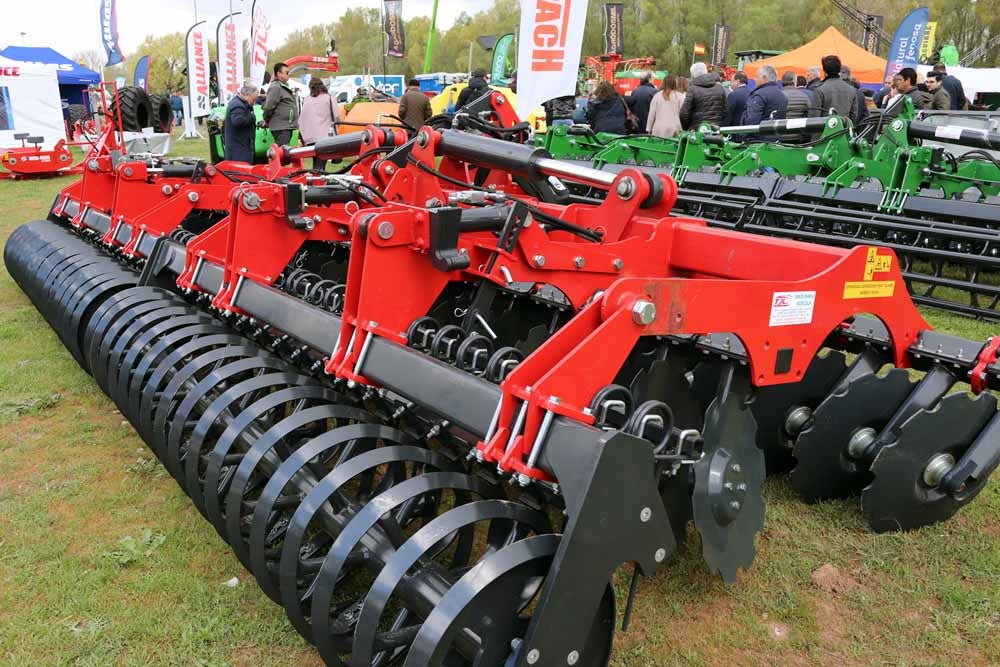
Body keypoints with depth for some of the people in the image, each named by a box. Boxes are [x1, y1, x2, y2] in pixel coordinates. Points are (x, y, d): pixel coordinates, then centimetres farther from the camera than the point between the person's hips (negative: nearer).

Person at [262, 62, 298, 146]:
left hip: (287, 126, 10)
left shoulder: (284, 86, 20)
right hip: (280, 127, -10)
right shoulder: (275, 87, -13)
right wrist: (266, 121, -6)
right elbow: (269, 107, -16)